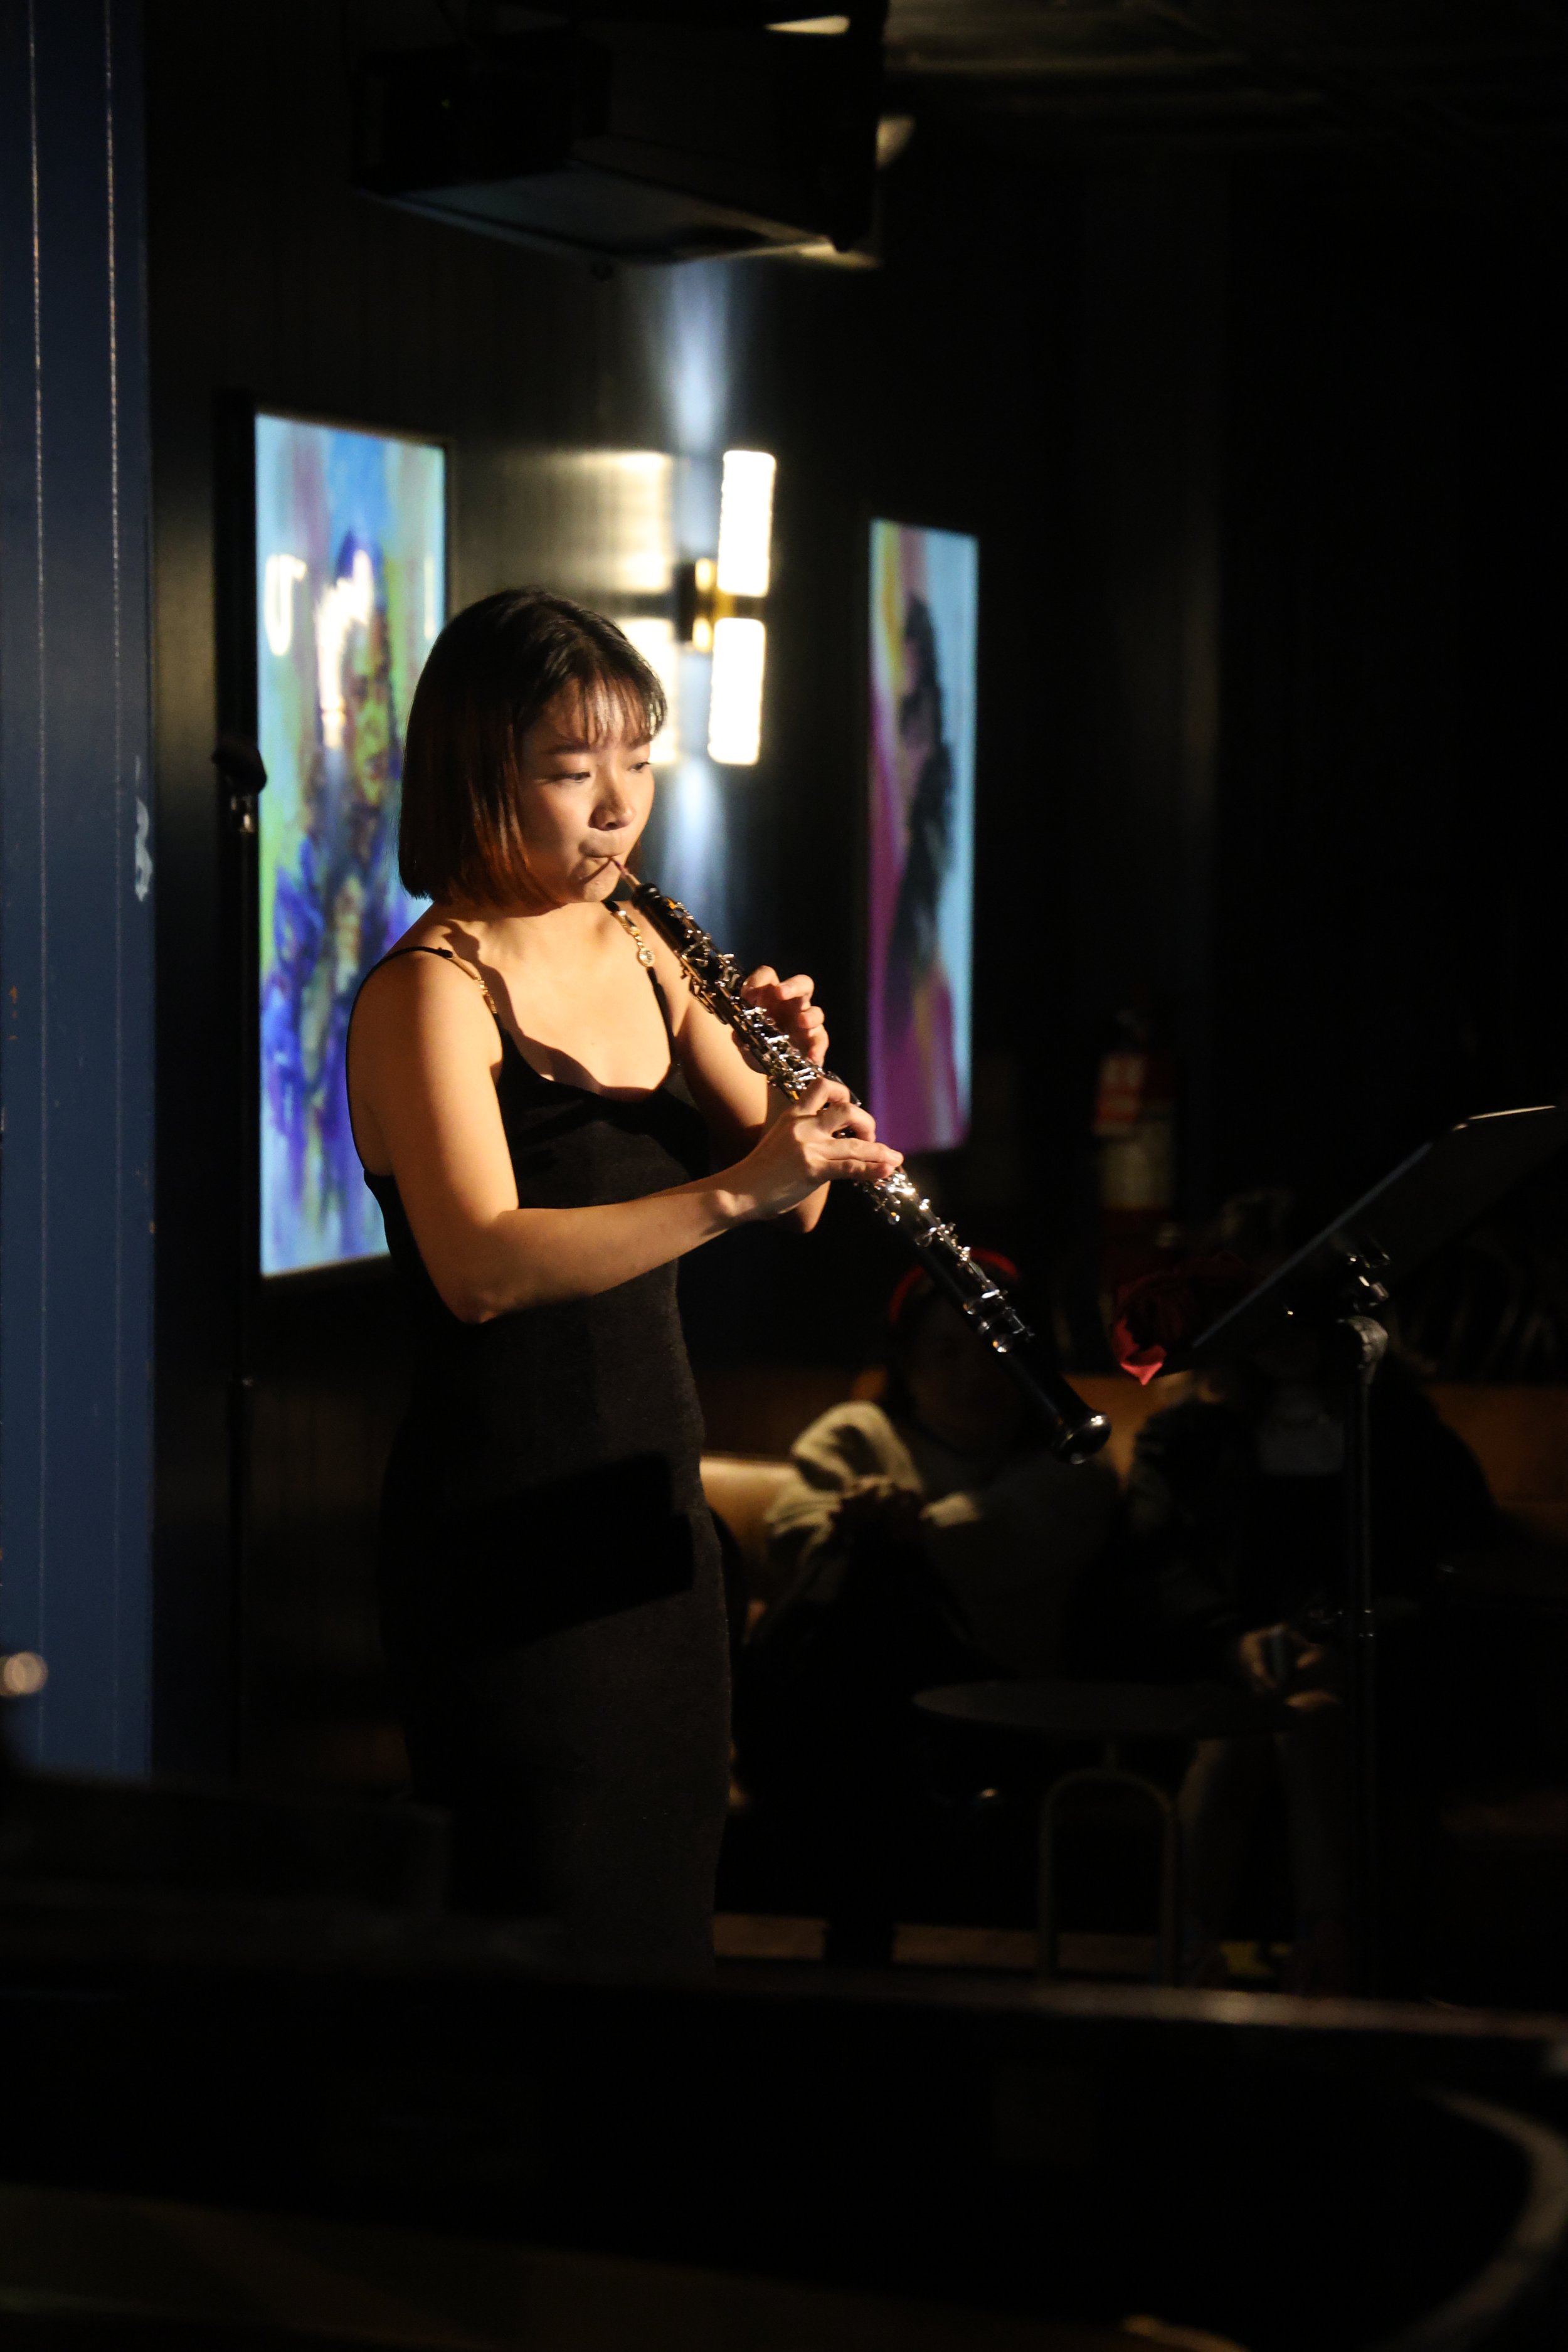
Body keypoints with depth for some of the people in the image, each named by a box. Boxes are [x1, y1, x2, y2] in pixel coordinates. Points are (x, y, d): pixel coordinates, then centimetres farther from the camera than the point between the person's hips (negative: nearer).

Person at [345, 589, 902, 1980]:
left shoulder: (639, 954, 11)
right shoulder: (432, 991, -13)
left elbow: (791, 1195, 12)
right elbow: (482, 1264, -29)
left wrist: (799, 1079, -8)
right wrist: (730, 1191, -37)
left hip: (651, 1505, 8)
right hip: (510, 1535, -8)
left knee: (664, 1914, 14)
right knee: (562, 1927, -4)